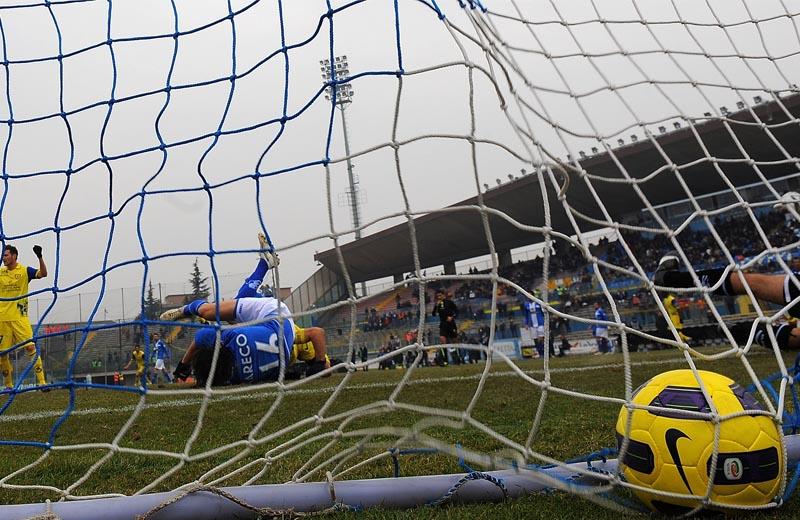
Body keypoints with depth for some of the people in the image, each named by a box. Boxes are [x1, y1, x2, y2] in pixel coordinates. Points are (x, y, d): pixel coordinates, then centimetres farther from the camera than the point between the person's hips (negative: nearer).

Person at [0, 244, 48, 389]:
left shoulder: (25, 270, 1)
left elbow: (43, 274, -12)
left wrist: (40, 257, -24)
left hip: (19, 317, -4)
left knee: (31, 347, -13)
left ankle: (41, 382, -12)